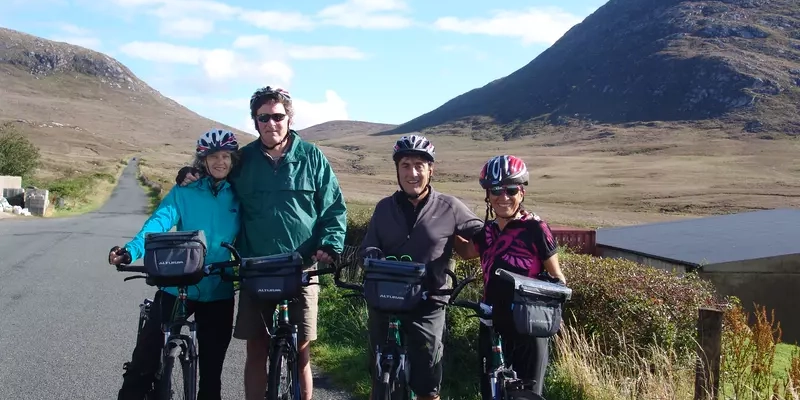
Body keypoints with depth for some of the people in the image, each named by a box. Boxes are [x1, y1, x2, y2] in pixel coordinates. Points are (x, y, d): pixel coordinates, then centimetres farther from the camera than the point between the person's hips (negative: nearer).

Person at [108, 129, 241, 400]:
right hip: (176, 287, -1)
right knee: (145, 359, -4)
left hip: (219, 294, 1)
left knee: (211, 369, 11)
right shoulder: (183, 193, -1)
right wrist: (130, 251, -31)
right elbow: (158, 223, -15)